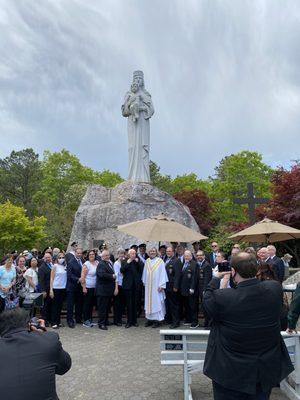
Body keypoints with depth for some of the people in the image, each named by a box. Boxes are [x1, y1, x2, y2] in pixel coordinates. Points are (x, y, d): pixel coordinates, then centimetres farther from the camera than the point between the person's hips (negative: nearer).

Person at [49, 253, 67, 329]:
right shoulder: (55, 266, -3)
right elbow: (51, 278, -3)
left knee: (60, 305, 10)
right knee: (55, 305, 1)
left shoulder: (65, 266, 7)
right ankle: (54, 323, 6)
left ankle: (58, 321, 20)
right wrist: (51, 289, -8)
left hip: (63, 288, 4)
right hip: (56, 288, -4)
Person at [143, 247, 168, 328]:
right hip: (148, 286, 4)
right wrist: (144, 282, 12)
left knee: (157, 302, -3)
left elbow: (162, 274, -8)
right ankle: (150, 319, 16)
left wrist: (161, 285, -13)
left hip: (156, 286, -4)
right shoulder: (147, 262, 8)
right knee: (148, 302, 7)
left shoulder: (160, 261, -5)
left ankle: (157, 320, 5)